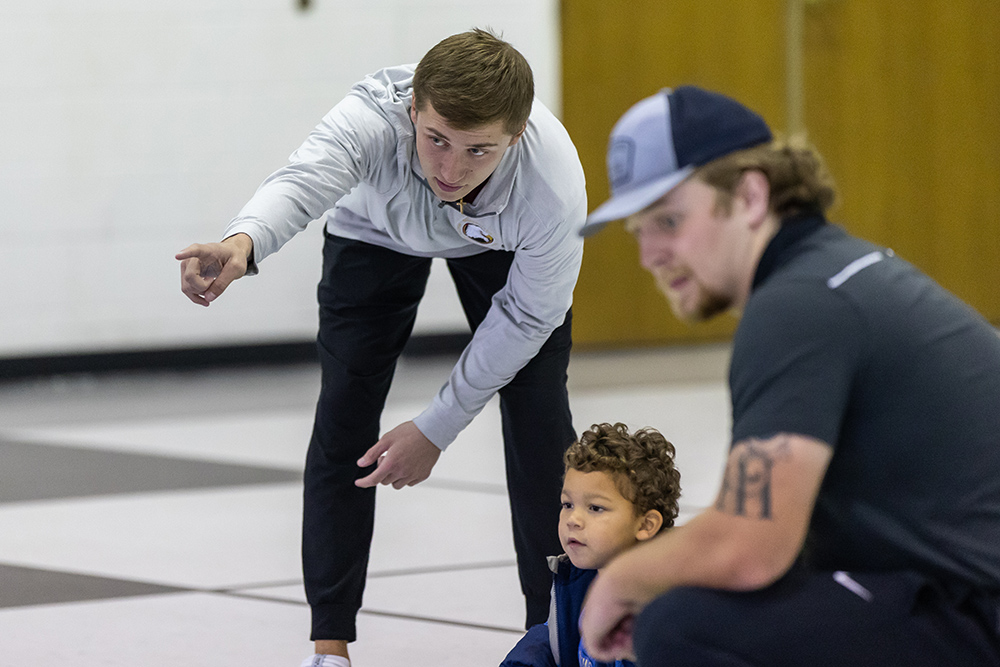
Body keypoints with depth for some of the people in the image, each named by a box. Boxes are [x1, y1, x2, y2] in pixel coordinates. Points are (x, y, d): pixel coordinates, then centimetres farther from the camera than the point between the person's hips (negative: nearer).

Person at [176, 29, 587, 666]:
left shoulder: (555, 187, -41)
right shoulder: (374, 117, -45)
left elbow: (525, 316, -26)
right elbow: (305, 179, -65)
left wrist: (437, 428, -23)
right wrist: (242, 243, -87)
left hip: (503, 245, 0)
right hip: (377, 232, 0)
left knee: (539, 413, -8)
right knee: (344, 413, -8)